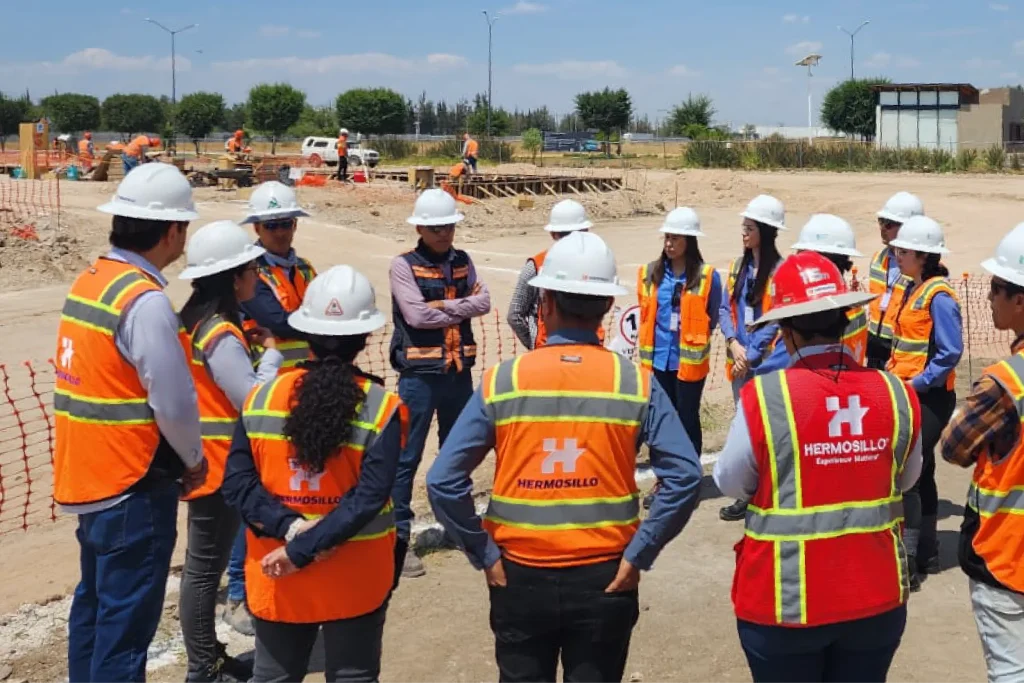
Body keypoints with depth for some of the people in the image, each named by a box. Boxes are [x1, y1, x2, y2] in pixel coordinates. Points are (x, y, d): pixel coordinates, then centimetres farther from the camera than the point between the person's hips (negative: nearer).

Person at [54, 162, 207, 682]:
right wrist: (194, 459, -3)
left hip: (87, 478, 9)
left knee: (94, 606, 21)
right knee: (125, 623, 1)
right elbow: (174, 401, -21)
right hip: (134, 489, -9)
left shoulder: (87, 281, 6)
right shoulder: (145, 300, -21)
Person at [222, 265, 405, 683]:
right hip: (356, 577, -2)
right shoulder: (381, 408, -14)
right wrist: (303, 549, -18)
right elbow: (368, 499, -21)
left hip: (276, 578, 3)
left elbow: (237, 484, -9)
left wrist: (290, 528, -15)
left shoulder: (261, 398, -6)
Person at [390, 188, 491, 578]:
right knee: (406, 457, -1)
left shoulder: (462, 262, 9)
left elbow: (483, 302, -3)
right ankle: (399, 537, 5)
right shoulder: (404, 265, -7)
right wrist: (463, 305, -8)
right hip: (419, 374, -5)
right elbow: (416, 315, -18)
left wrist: (443, 304, -16)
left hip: (459, 372, 6)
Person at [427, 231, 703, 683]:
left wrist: (484, 555, -2)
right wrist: (638, 555, -6)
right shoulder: (635, 383, -6)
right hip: (604, 578, 0)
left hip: (519, 576, 0)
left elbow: (443, 482, -10)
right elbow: (684, 477, -14)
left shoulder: (501, 381, -6)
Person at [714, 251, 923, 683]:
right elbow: (906, 479, 8)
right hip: (877, 596, 3)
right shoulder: (896, 393, -8)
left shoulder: (763, 396, -18)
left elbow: (730, 483, -4)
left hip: (786, 599, -2)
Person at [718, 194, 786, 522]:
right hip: (739, 360, 7)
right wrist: (733, 343, -8)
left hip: (766, 361, -7)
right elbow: (725, 309, 7)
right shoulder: (738, 267, 10)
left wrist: (751, 355, -14)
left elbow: (776, 321, -14)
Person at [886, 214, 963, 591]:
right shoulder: (910, 290, 11)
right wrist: (894, 377, 8)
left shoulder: (938, 295, -16)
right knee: (918, 473, 15)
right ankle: (926, 554, 26)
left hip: (928, 397, -9)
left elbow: (951, 352, -20)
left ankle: (905, 562, -4)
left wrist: (917, 384, -19)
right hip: (908, 394, 9)